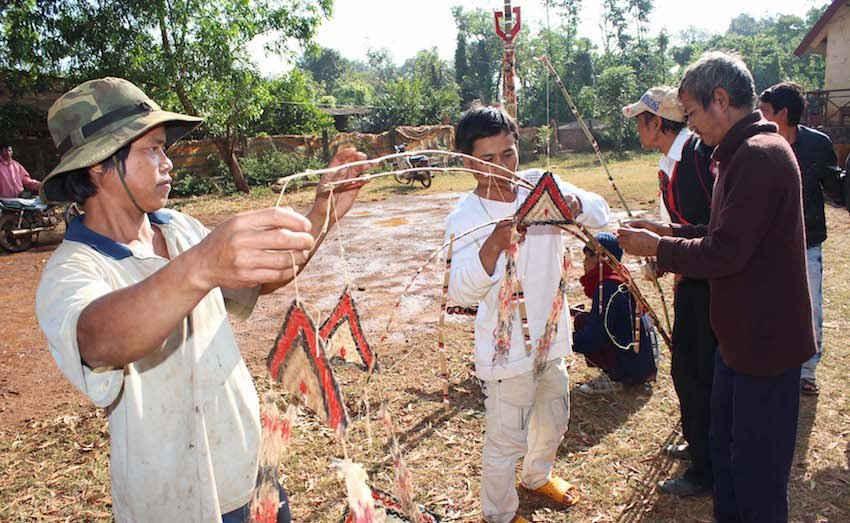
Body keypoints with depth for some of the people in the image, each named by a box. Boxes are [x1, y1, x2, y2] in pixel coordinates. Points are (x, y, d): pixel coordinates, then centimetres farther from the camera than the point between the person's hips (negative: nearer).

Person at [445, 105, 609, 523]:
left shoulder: (539, 186, -4)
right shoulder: (464, 217, -18)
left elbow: (600, 214, -8)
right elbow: (460, 292, -26)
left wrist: (574, 202, -30)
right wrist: (494, 245, -43)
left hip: (551, 338, 6)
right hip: (506, 351, -6)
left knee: (554, 419, 27)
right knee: (506, 441, 6)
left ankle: (538, 475, 56)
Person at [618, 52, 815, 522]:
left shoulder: (759, 155, -22)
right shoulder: (742, 152, 11)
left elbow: (723, 253, -26)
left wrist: (657, 247, -12)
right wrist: (670, 232, 6)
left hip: (765, 341, -10)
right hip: (741, 337, 10)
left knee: (757, 471, 6)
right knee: (724, 448, 23)